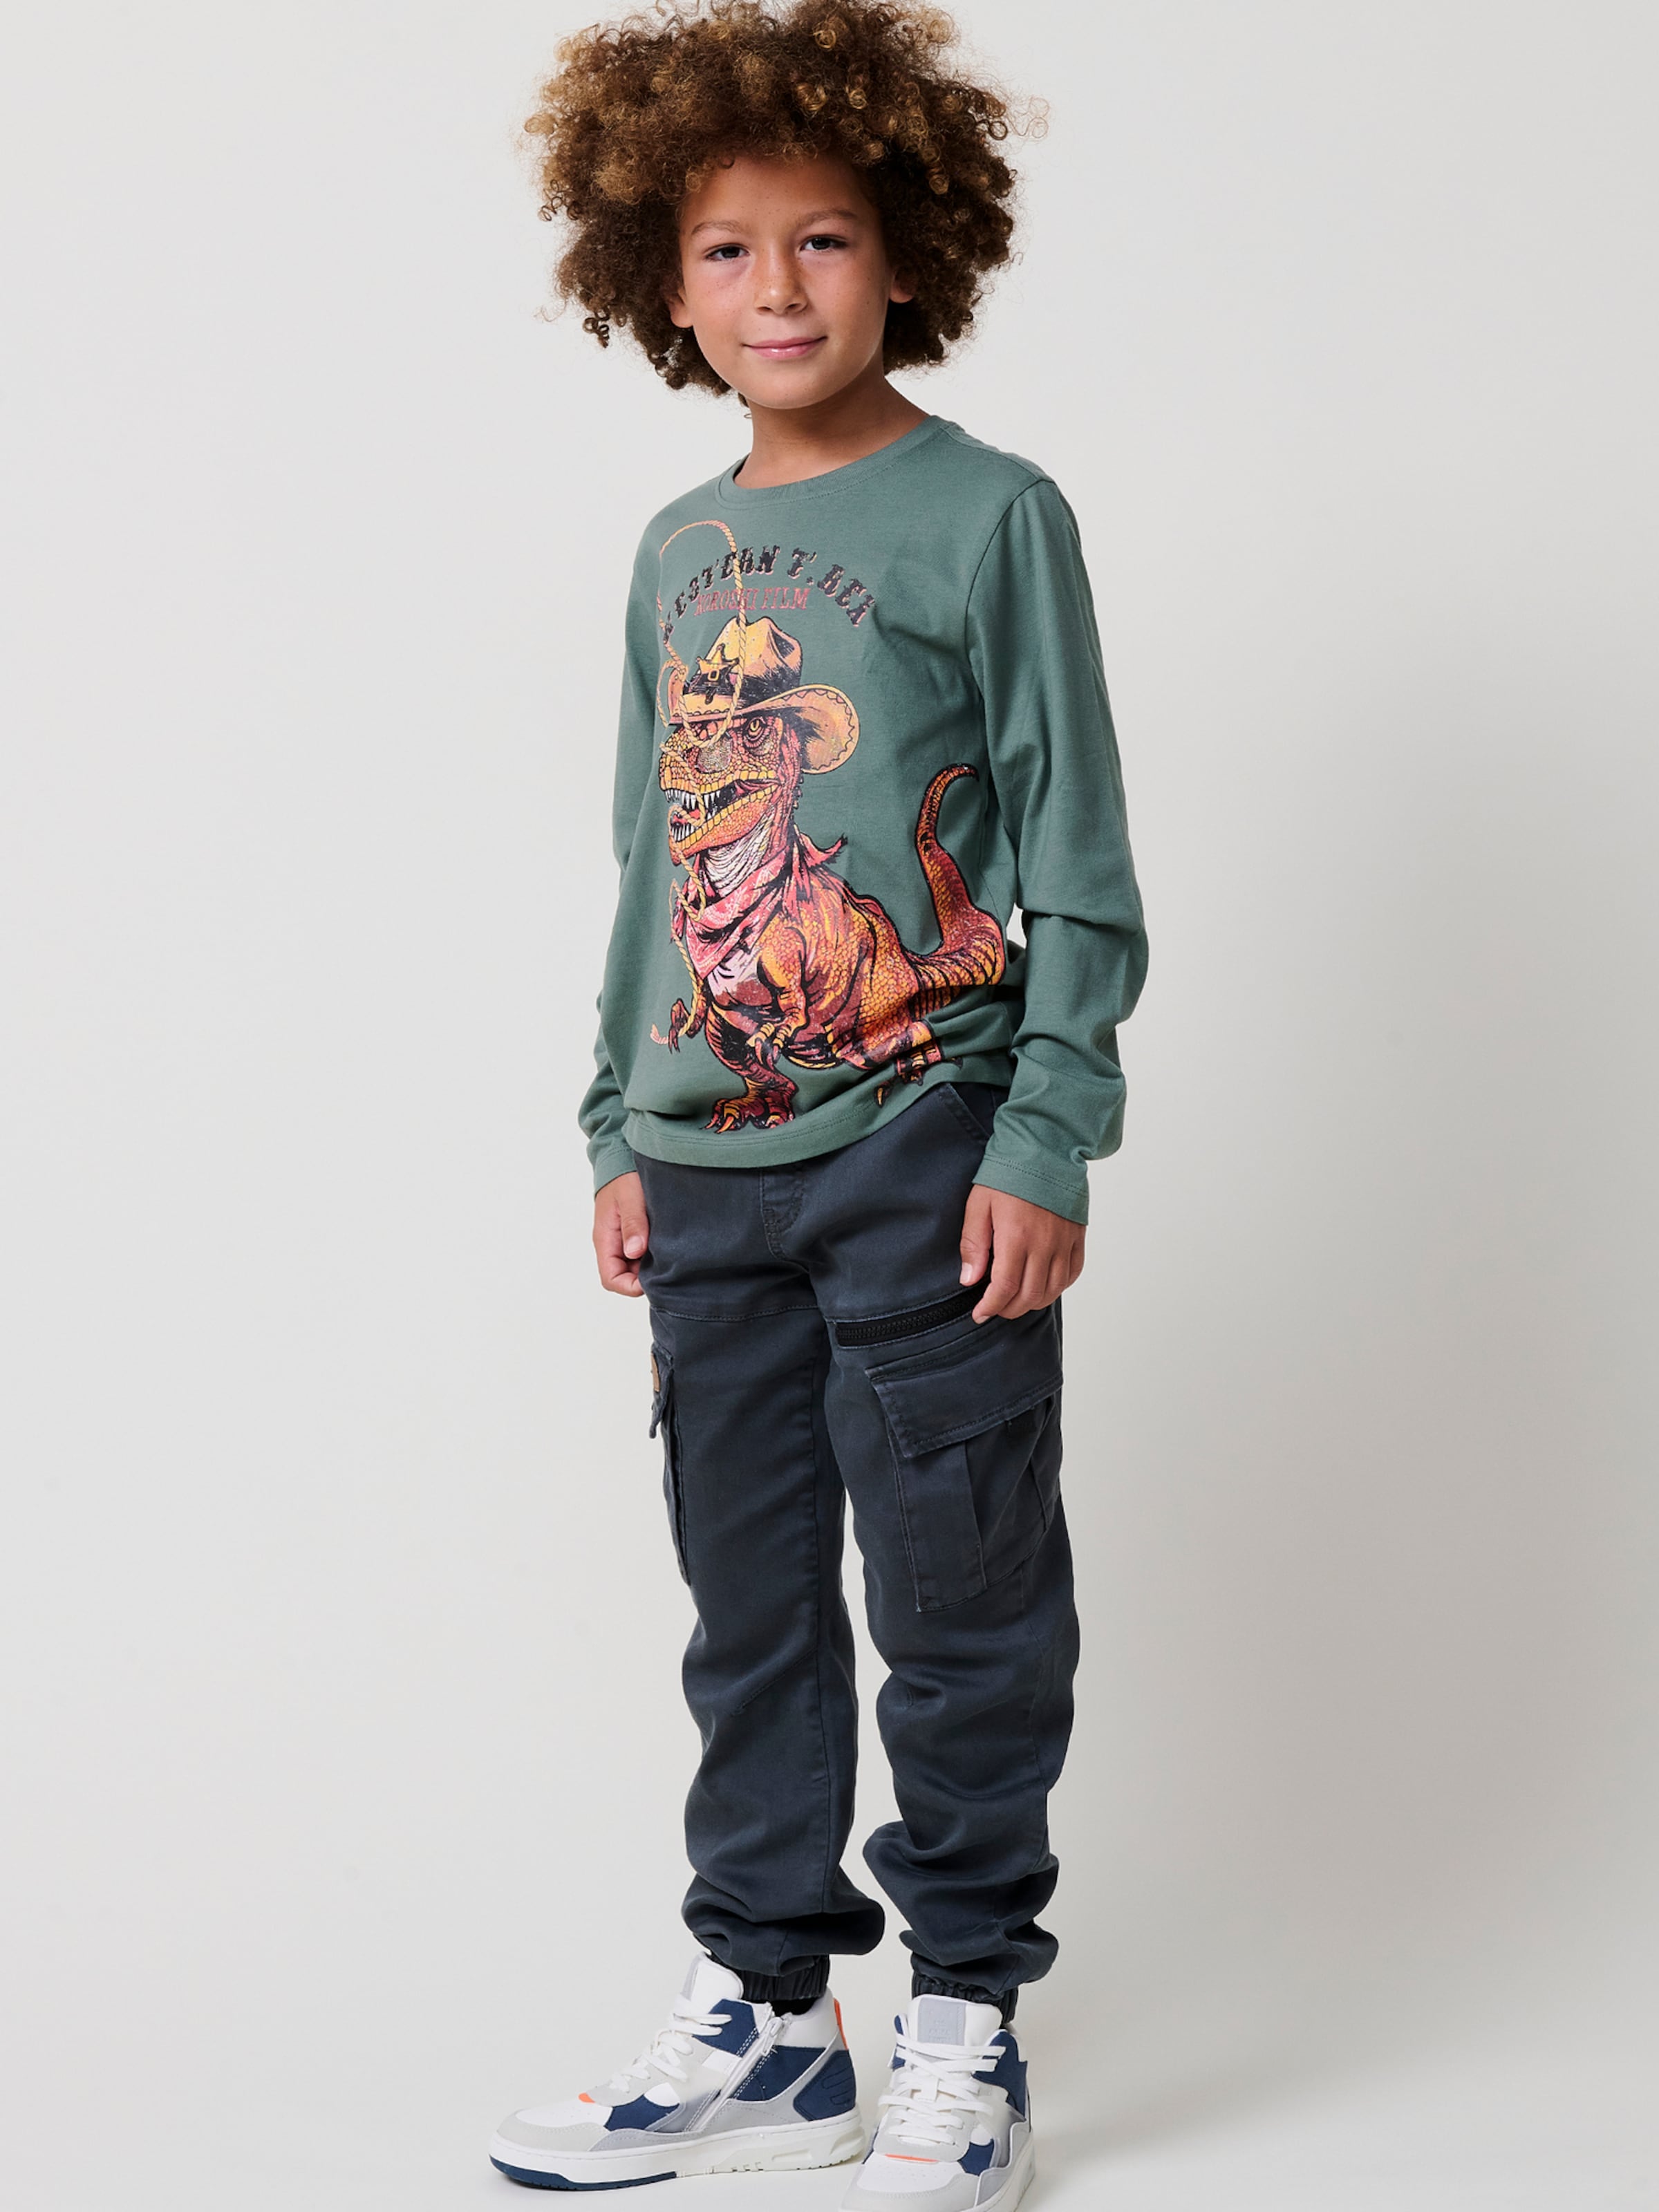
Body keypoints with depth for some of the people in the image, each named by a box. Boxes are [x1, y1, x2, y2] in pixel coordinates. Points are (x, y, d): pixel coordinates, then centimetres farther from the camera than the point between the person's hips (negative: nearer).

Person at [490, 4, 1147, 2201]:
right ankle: (762, 2010, 25)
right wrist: (624, 1127, 14)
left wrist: (1048, 1138, -11)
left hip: (923, 1152, -5)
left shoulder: (991, 516, -4)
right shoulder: (679, 550, 12)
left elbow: (1078, 863, -5)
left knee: (960, 1598, 2)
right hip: (710, 1167, 6)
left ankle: (967, 2020, 16)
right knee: (747, 1606, 12)